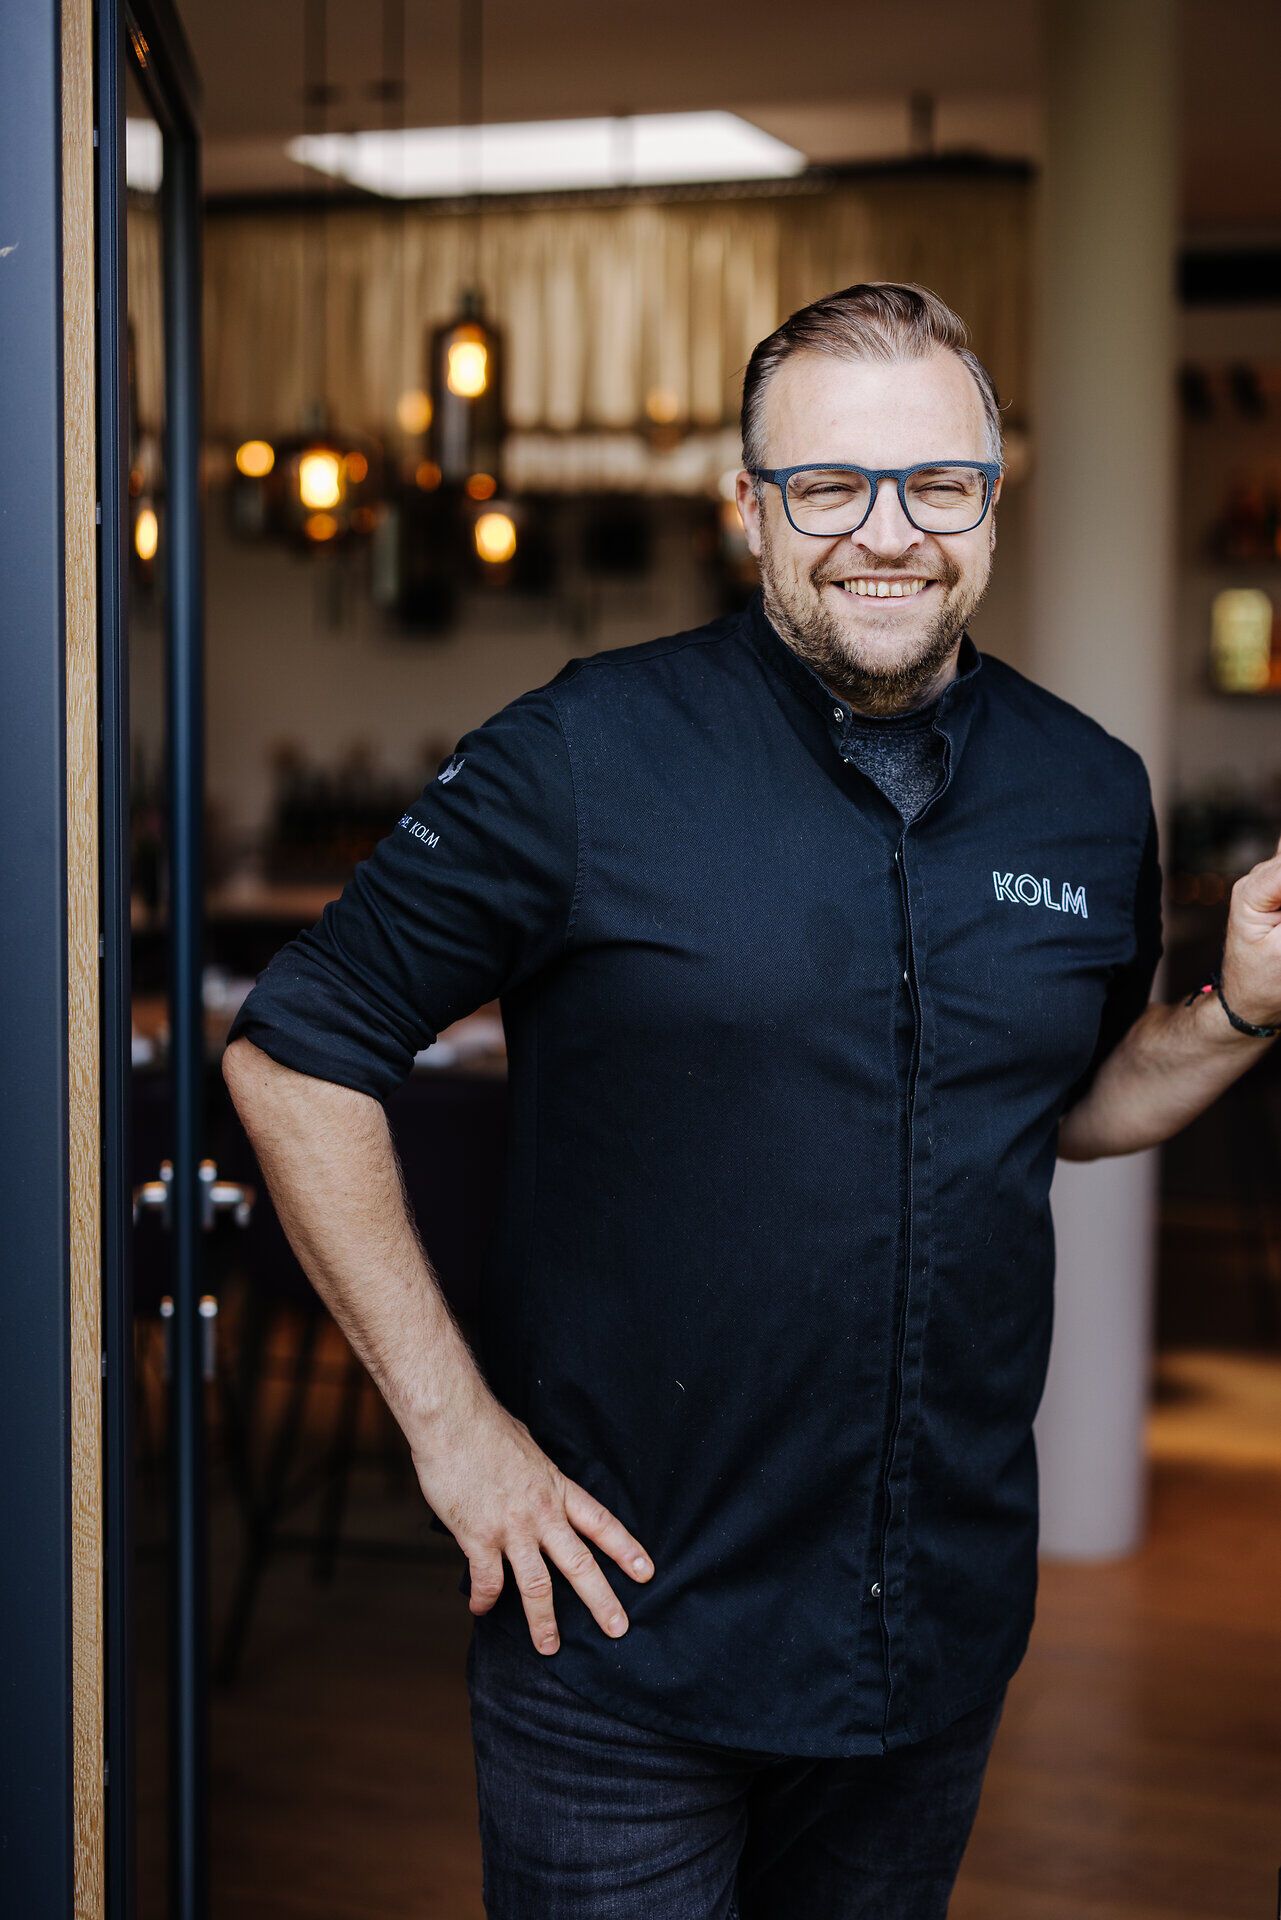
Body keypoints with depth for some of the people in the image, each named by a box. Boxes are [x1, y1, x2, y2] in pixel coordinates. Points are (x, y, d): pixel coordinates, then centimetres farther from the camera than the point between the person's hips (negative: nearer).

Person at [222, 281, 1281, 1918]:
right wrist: (450, 1419, -12)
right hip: (623, 1627, -4)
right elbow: (291, 1060, -9)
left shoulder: (1091, 795, 3)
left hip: (943, 1631, 5)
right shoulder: (582, 760, -12)